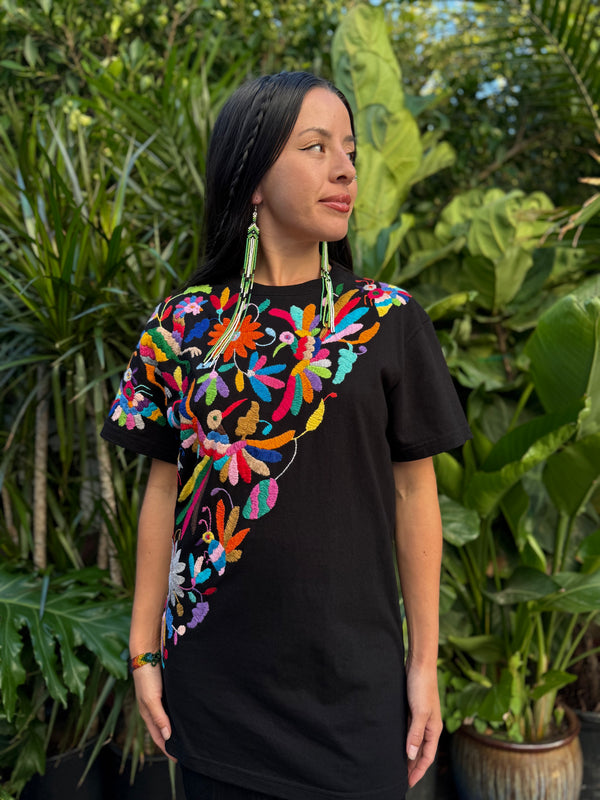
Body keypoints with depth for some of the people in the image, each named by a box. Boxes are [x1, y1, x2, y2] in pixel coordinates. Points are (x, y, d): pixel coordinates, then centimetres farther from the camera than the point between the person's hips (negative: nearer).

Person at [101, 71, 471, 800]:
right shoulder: (184, 324, -1)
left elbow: (413, 492, -1)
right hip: (213, 678, 1)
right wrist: (145, 649, 2)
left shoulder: (389, 322, -3)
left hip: (353, 680, 0)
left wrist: (425, 661, -1)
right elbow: (165, 488, 3)